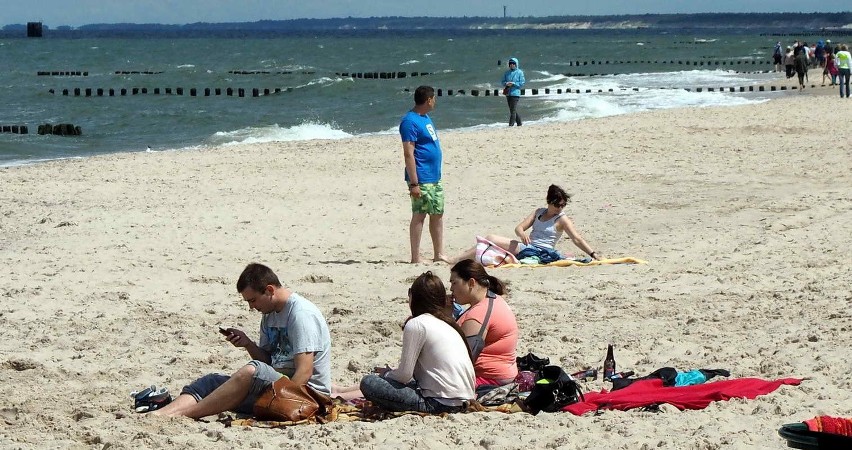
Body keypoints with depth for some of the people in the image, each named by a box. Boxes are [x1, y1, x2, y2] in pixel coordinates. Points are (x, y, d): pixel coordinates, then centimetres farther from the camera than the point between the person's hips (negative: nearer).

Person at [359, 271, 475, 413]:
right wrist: (393, 373, 25)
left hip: (441, 403, -9)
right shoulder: (449, 323, 18)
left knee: (368, 383, -6)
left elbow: (405, 374, -8)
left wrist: (387, 374, 13)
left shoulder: (415, 324, -6)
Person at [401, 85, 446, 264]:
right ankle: (415, 258, 1)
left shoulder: (426, 118, 15)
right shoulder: (410, 121, -16)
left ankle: (439, 254, 19)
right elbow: (408, 153, -20)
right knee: (419, 215, -4)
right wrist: (413, 183, -23)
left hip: (435, 178, 9)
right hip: (422, 180, -9)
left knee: (437, 214, 12)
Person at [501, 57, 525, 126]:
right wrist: (506, 83, -10)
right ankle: (519, 123, 24)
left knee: (513, 110, -11)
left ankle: (511, 124, -13)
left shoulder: (519, 72, -2)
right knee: (512, 110, 12)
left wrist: (513, 83, -17)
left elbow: (522, 83, -6)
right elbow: (503, 82, 13)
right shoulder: (507, 73, 12)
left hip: (515, 93, -6)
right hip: (508, 93, 6)